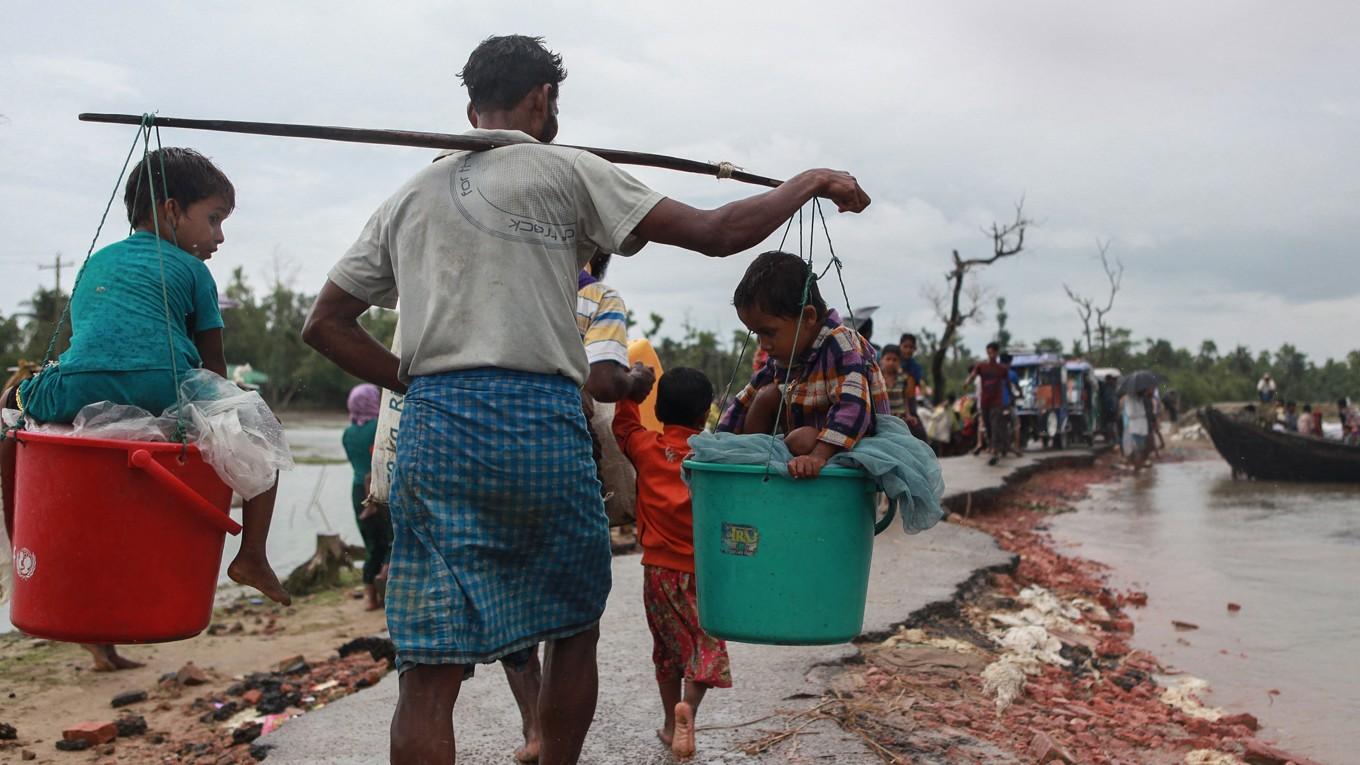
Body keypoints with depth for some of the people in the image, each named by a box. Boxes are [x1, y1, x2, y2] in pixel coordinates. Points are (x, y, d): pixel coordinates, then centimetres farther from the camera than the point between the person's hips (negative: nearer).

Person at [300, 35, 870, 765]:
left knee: (430, 668, 1)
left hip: (434, 426, 4)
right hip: (541, 424, -3)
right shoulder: (565, 171, 5)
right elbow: (716, 232, 1)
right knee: (573, 631, 18)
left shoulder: (408, 197, 18)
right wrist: (810, 181, 15)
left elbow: (324, 323, 18)